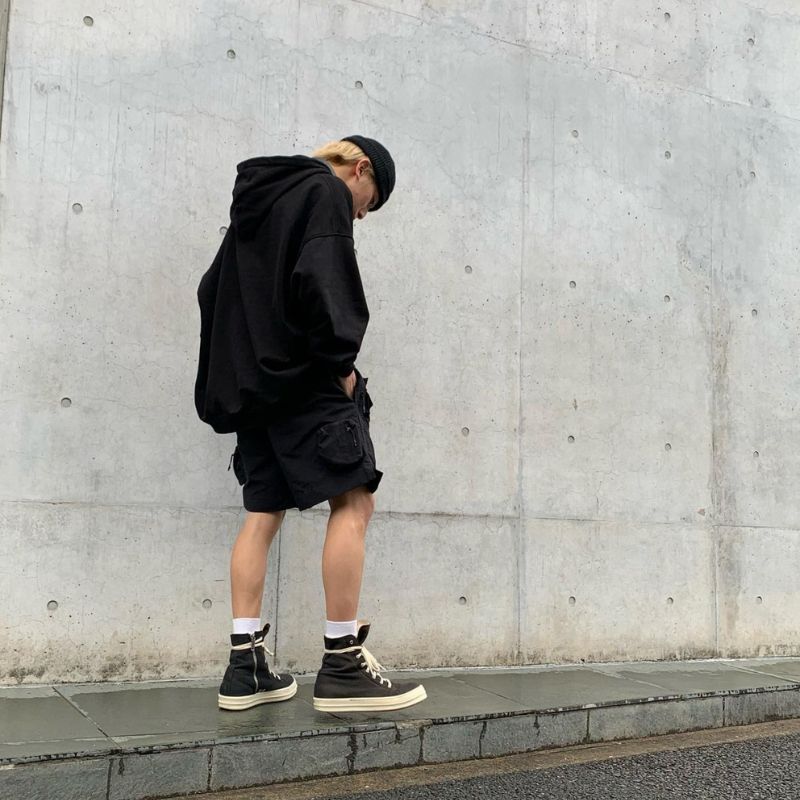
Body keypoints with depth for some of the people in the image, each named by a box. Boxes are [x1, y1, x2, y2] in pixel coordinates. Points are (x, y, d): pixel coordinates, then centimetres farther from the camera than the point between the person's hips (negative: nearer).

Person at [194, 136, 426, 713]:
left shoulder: (259, 197, 25)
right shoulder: (325, 193, -1)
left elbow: (214, 288, 24)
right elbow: (320, 278, -18)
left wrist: (243, 364, 19)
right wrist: (341, 361, -13)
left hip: (253, 378, 9)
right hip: (305, 377, -9)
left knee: (264, 512, 7)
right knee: (354, 500, -8)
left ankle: (246, 665, 6)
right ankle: (342, 665, -11)